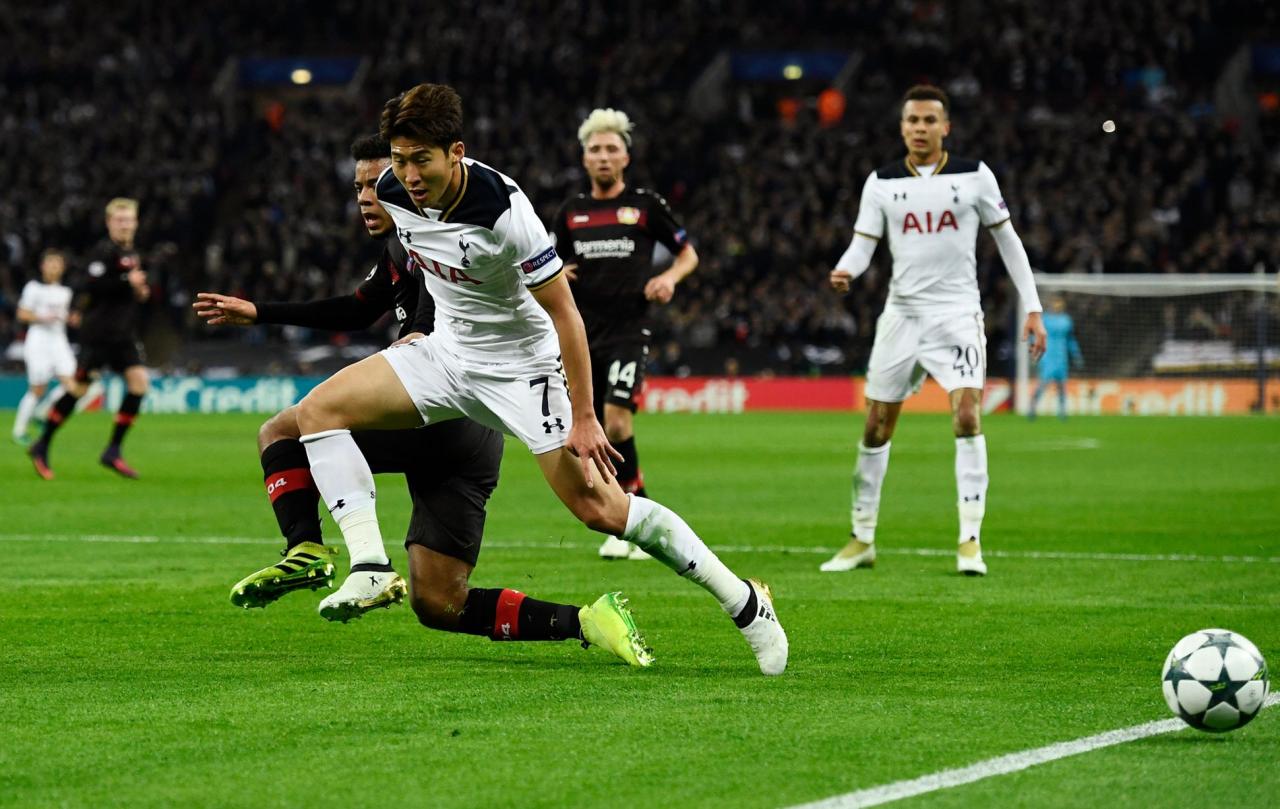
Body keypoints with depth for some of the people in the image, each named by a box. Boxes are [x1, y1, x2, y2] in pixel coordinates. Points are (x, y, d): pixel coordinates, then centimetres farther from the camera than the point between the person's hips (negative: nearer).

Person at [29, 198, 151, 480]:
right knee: (79, 386, -4)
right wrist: (127, 282, -22)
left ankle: (113, 451, -3)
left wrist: (140, 291, 9)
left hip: (123, 334, 8)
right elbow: (92, 286, -22)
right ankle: (41, 448, 9)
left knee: (139, 380, -8)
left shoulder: (131, 253, 16)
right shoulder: (105, 251, -10)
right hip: (99, 332, -8)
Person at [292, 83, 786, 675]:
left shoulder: (503, 209, -29)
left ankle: (746, 603, 0)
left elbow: (562, 312, -22)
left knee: (601, 510, -11)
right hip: (446, 353, 6)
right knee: (319, 409, -12)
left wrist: (584, 419, -21)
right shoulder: (391, 192, -12)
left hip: (521, 365, -6)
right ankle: (369, 567, -16)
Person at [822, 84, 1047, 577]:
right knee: (876, 427, 5)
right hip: (903, 311, 2)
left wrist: (1033, 308, 3)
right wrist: (845, 271, -22)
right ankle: (862, 540, 18)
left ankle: (970, 541, -14)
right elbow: (863, 243, 2)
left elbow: (1006, 240, 7)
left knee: (967, 416, -18)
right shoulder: (882, 183, 4)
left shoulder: (974, 176, 0)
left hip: (957, 312, -2)